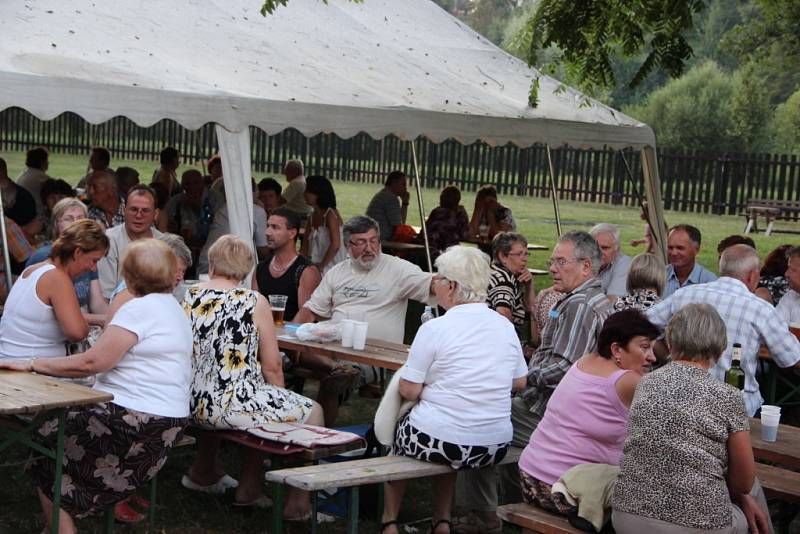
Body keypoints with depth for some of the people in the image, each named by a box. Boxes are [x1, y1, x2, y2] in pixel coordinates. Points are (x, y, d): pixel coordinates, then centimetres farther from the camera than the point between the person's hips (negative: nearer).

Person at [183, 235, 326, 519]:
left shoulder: (190, 297, 4)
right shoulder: (254, 302, -7)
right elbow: (272, 367, -6)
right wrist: (282, 401, 12)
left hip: (195, 404, 6)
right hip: (233, 405, -6)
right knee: (312, 412, 12)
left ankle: (204, 470, 46)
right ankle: (297, 503, 14)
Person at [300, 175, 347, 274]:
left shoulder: (331, 215, -12)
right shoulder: (313, 216, 11)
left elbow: (335, 245, -21)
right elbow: (306, 243, 13)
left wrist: (321, 266, -17)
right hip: (316, 265, 7)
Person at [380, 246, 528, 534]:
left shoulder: (434, 328, -14)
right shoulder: (505, 326, 2)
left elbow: (409, 391, -11)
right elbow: (519, 382, 12)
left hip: (437, 442, -5)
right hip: (495, 447, 5)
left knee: (401, 427, 28)